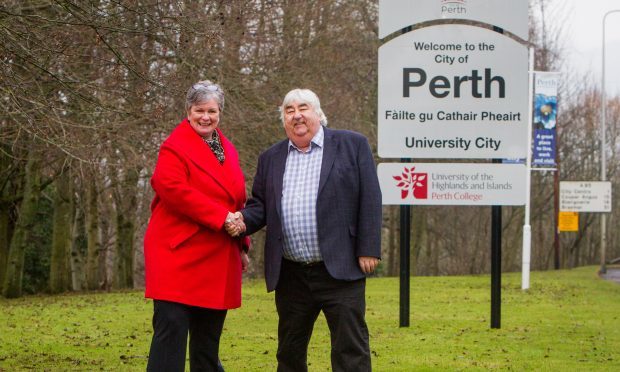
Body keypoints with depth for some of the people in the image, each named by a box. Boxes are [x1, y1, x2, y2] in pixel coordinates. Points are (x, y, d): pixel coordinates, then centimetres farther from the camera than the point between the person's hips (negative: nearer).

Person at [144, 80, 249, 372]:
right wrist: (221, 217, -22)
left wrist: (242, 244, 14)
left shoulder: (227, 150, 18)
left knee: (208, 336, 11)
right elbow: (173, 189, -20)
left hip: (218, 258, 7)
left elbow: (237, 201, 24)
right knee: (172, 327, -13)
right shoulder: (174, 148, -6)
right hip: (180, 256, -7)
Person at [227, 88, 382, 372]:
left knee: (351, 348, -4)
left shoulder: (352, 145, 1)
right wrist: (243, 220, -7)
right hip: (291, 274, 4)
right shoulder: (271, 158, 13)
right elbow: (259, 205, 15)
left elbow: (370, 199, -3)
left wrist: (368, 250, -10)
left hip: (339, 270, -4)